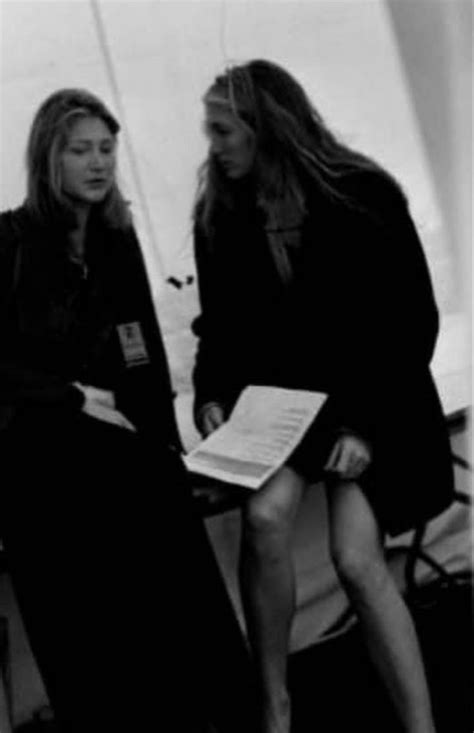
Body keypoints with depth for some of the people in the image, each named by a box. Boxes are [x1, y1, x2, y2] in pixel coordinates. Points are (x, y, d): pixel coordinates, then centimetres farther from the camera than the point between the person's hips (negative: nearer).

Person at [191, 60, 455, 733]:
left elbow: (414, 318, -11)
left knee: (357, 560, -16)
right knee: (264, 514, -26)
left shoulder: (362, 196, -12)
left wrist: (367, 422, -18)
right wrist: (212, 394, -7)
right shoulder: (220, 215, -1)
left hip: (363, 396, -2)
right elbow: (219, 322, 10)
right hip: (274, 394, 3)